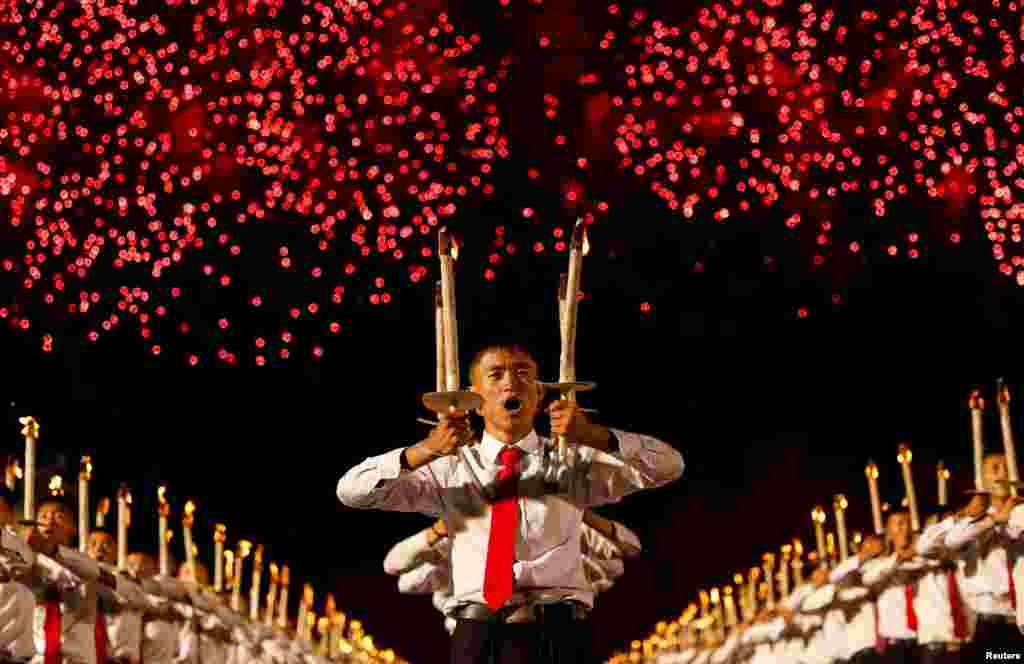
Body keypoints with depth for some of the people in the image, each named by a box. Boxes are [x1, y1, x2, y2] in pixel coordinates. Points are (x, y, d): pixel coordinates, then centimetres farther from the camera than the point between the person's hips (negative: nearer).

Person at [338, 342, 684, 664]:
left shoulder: (573, 463, 12)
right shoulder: (450, 469, 12)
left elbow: (669, 466, 2)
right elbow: (350, 491, 7)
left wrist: (593, 436, -14)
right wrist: (424, 451, -9)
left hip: (557, 633, 0)